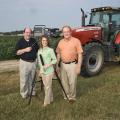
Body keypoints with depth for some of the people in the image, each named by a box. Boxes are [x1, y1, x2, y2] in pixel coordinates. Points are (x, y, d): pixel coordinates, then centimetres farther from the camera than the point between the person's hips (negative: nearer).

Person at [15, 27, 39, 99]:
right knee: (24, 79, 0)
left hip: (33, 62, 3)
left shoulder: (34, 41, 7)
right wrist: (25, 50, -20)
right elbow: (17, 52, -8)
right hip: (24, 62, -3)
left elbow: (37, 50, 15)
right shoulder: (20, 41, -3)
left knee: (32, 79, 13)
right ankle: (24, 93, 15)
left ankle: (32, 92, 27)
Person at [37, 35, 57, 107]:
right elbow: (39, 61, 11)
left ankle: (47, 101, 9)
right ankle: (50, 99, 28)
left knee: (48, 86, -2)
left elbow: (55, 60, -7)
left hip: (49, 71, -5)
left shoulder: (50, 50, -9)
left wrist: (48, 65, -16)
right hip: (42, 71, 6)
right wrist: (41, 68, -4)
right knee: (45, 86, 13)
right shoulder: (39, 51, 7)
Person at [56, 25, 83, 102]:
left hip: (72, 64, -4)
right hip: (63, 64, 4)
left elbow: (80, 54, -8)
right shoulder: (61, 42, 7)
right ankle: (66, 95, 29)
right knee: (64, 82, 11)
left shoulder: (76, 41, -7)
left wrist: (79, 67, -12)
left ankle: (72, 96, 19)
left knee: (72, 82, 0)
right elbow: (58, 54, 14)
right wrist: (57, 65, 9)